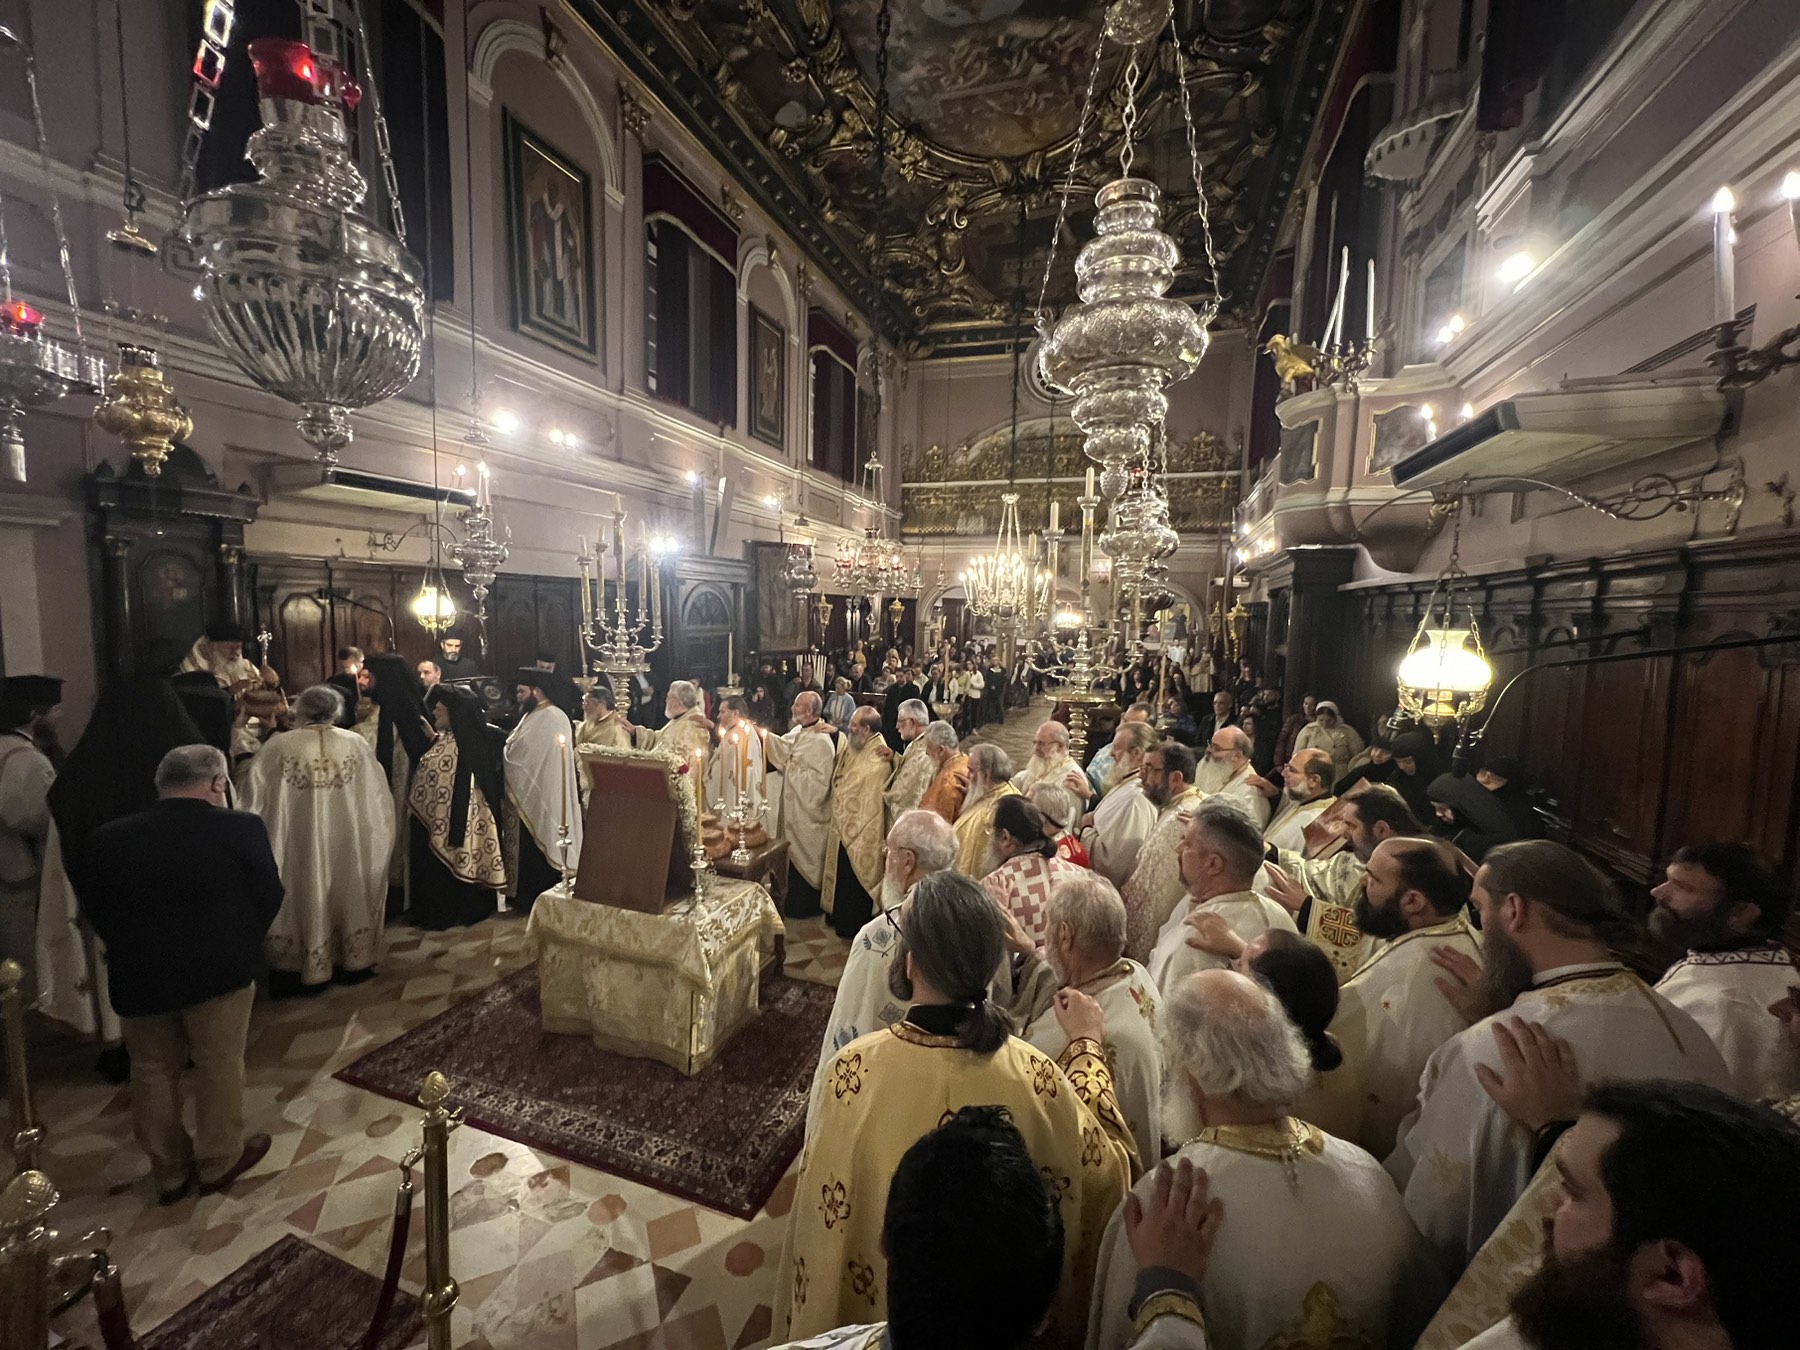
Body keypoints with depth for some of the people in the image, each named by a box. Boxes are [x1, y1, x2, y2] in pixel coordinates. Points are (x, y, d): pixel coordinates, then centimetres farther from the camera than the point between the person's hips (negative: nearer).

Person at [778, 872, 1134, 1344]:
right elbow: (1104, 1169, -9)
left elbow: (824, 1196, -13)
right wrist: (1088, 1045, -2)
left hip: (864, 1302, -1)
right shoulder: (1034, 1075, -27)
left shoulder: (855, 1068, -29)